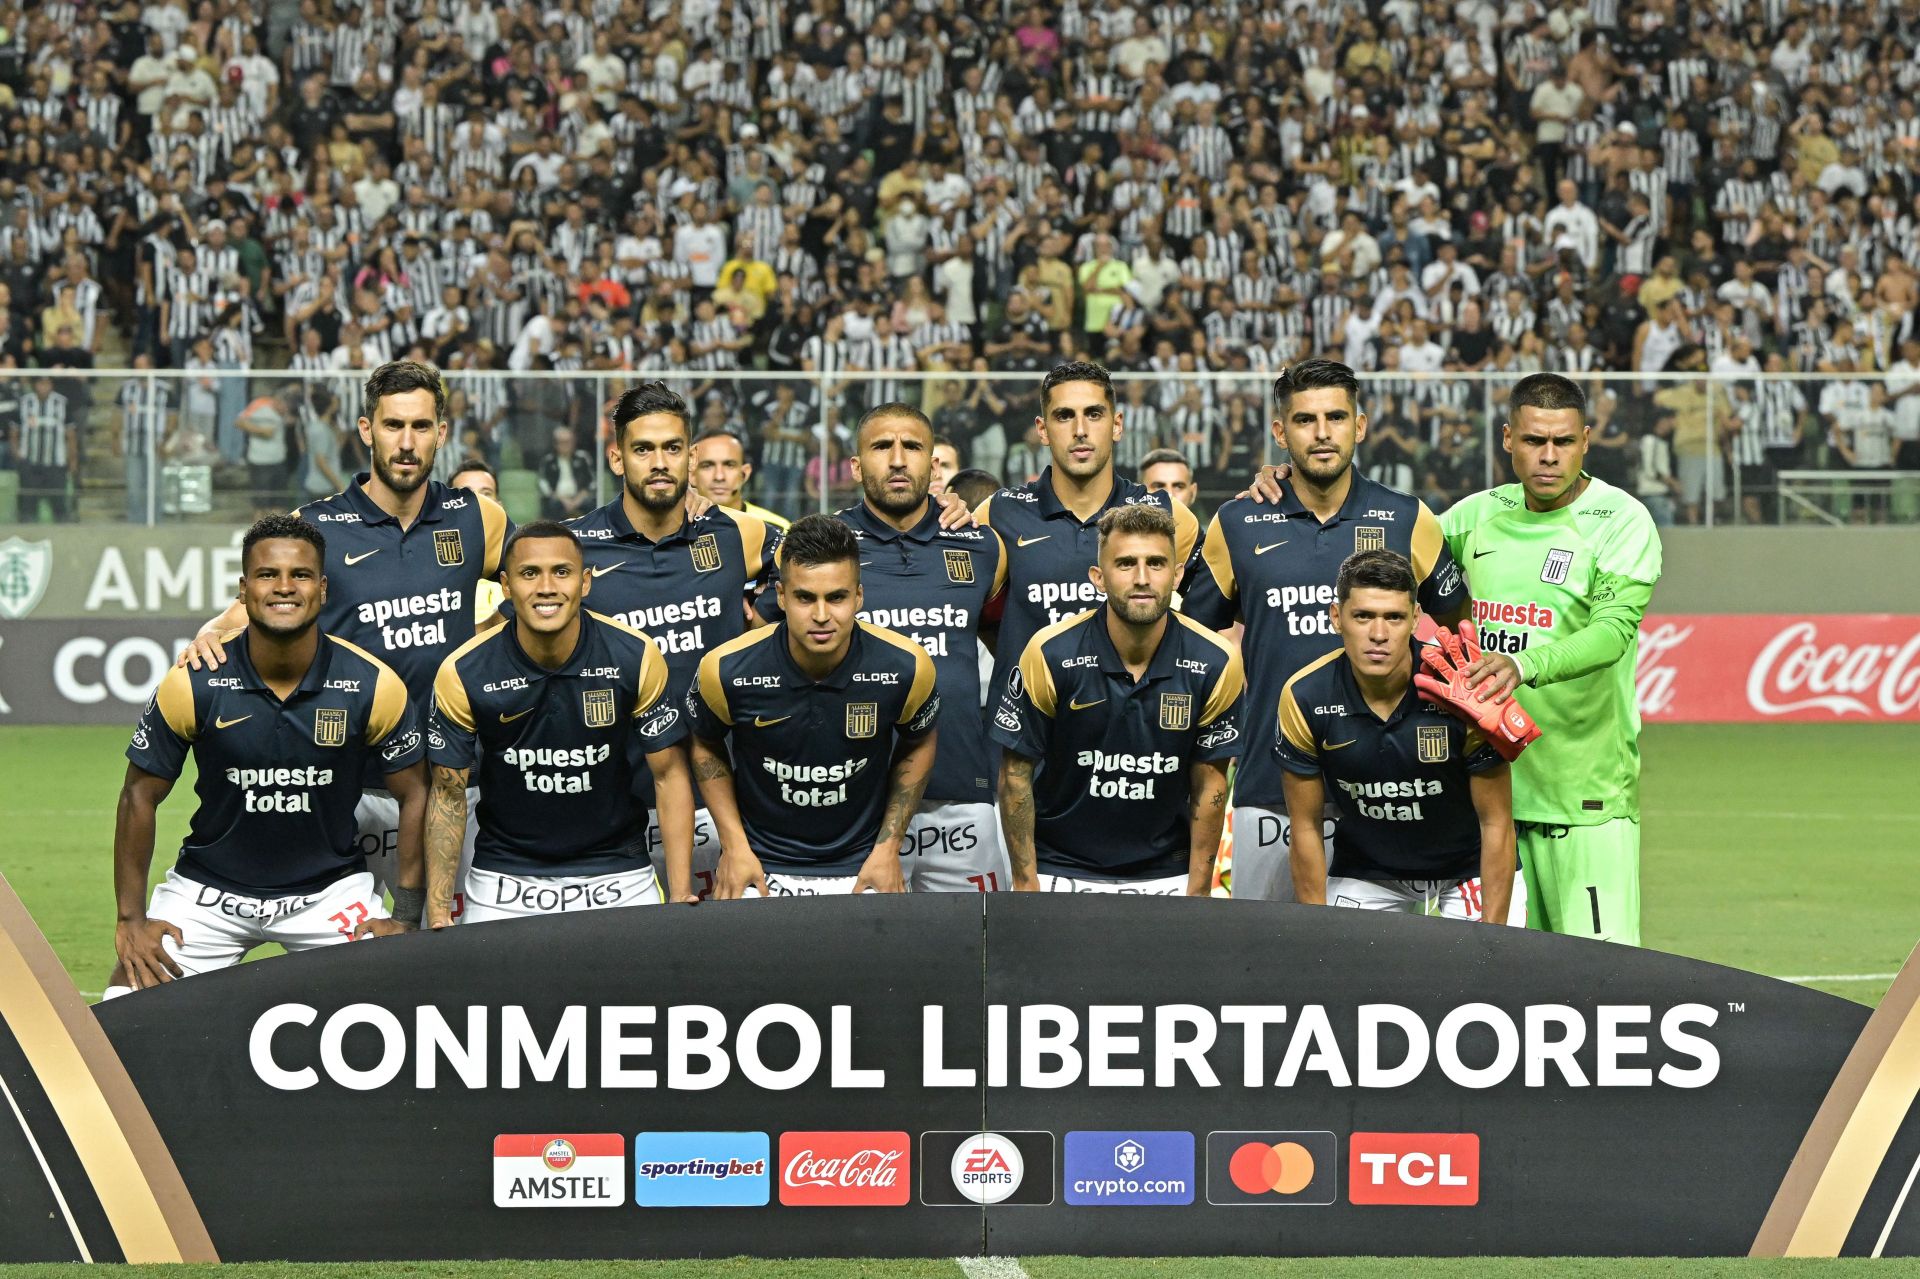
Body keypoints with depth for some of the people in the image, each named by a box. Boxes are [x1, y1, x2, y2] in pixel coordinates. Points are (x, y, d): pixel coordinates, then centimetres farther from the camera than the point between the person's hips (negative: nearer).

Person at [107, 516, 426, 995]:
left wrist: (404, 918, -4)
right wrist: (131, 920, -6)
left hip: (331, 891, 1)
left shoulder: (372, 685, -13)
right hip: (210, 891, 0)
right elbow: (140, 796, -4)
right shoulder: (192, 684, -15)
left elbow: (414, 794, -1)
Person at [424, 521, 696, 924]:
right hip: (504, 883, 0)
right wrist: (438, 916, -9)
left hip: (617, 875, 0)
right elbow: (449, 795, -4)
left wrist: (682, 896, -10)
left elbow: (668, 774, -4)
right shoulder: (462, 674, -13)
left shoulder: (636, 657, -12)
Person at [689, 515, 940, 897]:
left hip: (863, 870, 1)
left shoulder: (906, 668, -15)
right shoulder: (727, 671, -17)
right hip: (761, 869, -1)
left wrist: (889, 848, 0)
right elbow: (707, 749, 4)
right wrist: (734, 846, -4)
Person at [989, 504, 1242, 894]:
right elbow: (1016, 773, -7)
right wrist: (1025, 886, -8)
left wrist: (1198, 892, -1)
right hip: (1062, 873, -1)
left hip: (1165, 878, 1)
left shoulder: (1215, 665, -10)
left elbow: (1209, 784, 0)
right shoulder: (1049, 655, -15)